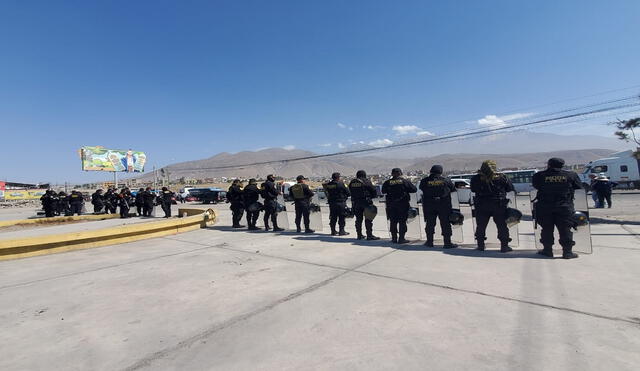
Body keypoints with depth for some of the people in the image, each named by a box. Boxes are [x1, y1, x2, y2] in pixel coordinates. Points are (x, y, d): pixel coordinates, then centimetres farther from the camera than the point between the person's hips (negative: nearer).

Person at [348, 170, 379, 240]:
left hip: (355, 202, 5)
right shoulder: (366, 181, -7)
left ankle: (359, 235, 18)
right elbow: (374, 191, -4)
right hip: (366, 202, -5)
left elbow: (350, 192, 10)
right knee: (368, 219, 0)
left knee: (358, 219, 13)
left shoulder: (352, 182, 7)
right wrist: (371, 197, 13)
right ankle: (369, 235, 0)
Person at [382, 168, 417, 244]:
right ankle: (401, 238, 4)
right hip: (403, 204, -2)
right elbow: (414, 189, -1)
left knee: (393, 222, 10)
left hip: (391, 205, 2)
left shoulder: (387, 182, -1)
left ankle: (394, 238, 14)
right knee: (402, 221, 4)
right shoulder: (405, 181, -5)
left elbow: (383, 191, 8)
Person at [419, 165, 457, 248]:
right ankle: (447, 243, 8)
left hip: (429, 205, 1)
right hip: (443, 205, -1)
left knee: (430, 223, 10)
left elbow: (421, 188, 10)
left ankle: (429, 242, 16)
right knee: (445, 223, 6)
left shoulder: (425, 180, -4)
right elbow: (453, 189, 5)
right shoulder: (446, 180, -4)